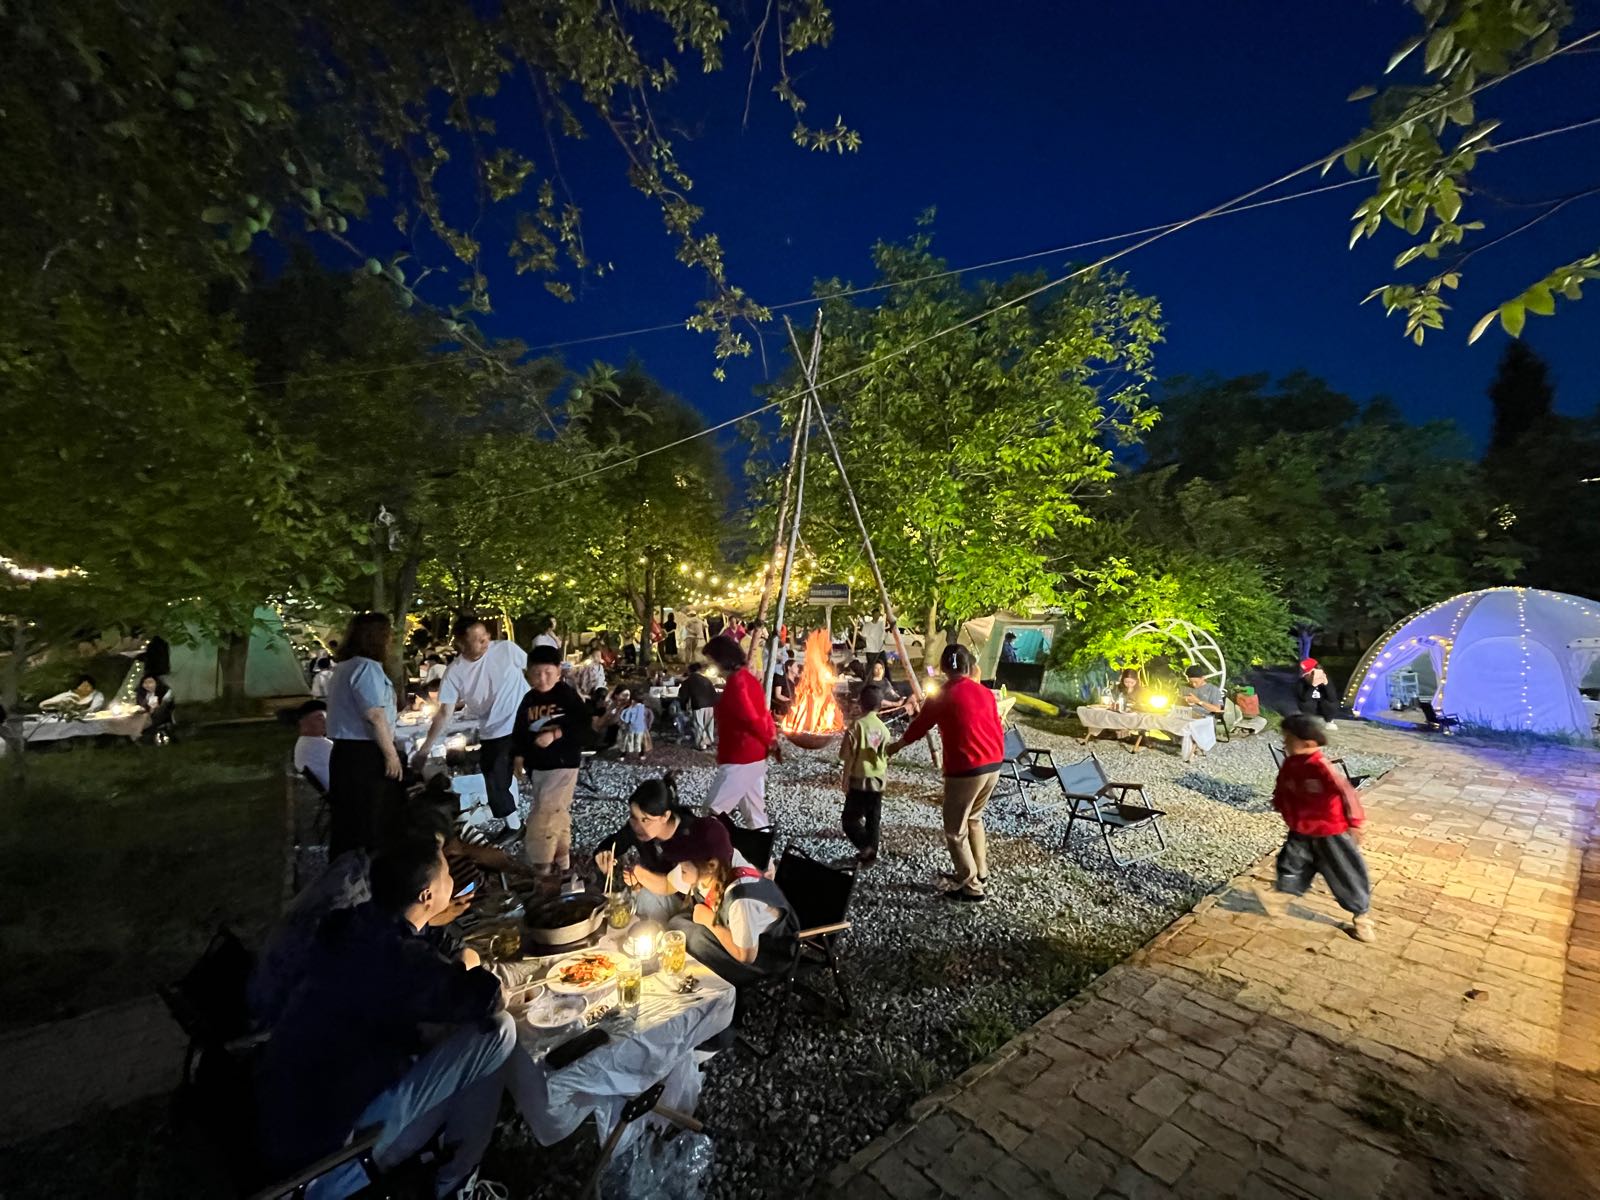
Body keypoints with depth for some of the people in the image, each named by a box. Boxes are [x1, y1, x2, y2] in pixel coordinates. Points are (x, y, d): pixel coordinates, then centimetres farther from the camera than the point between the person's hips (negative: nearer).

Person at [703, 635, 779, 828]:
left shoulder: (735, 682, -20)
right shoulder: (748, 677, 10)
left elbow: (751, 719, -23)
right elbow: (762, 714, 12)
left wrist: (769, 742, -10)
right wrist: (772, 739, 5)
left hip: (739, 760, -9)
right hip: (755, 757, 9)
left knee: (713, 811, -1)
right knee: (755, 813, 16)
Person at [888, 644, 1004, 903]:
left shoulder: (941, 697, -9)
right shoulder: (986, 693, 5)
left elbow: (919, 726, 4)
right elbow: (997, 731, 11)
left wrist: (896, 746, 20)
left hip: (965, 770, -7)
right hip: (993, 766, 7)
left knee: (956, 830, 8)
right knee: (974, 818, 26)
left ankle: (971, 887, 14)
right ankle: (980, 871, 36)